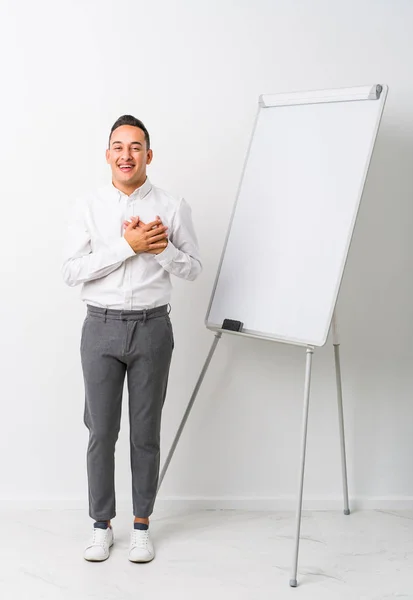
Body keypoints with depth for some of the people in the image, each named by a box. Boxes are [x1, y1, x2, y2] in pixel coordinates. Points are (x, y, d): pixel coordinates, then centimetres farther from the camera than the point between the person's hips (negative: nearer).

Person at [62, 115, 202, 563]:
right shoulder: (87, 207, 1)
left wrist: (162, 247, -16)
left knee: (146, 432, 8)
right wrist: (127, 245, -16)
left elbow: (192, 270, 4)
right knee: (101, 431, 6)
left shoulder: (172, 207, 1)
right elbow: (71, 272, -8)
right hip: (101, 327, 0)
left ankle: (141, 526, 22)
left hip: (152, 327, 0)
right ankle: (102, 526, 21)